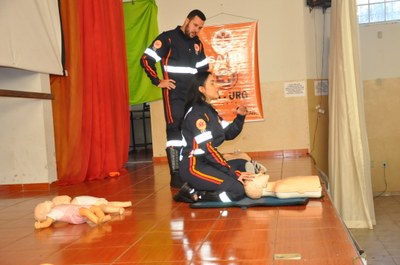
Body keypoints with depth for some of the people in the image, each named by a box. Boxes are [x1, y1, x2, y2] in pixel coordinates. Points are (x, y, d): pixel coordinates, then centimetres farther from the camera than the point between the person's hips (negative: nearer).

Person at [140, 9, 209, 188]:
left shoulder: (197, 43, 15)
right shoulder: (168, 38, -5)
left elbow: (203, 67, 27)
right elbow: (146, 59, -9)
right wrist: (158, 81, -12)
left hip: (193, 95, 7)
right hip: (174, 94, -7)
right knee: (175, 131, -9)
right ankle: (176, 176, -8)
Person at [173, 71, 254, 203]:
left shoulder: (210, 110, 14)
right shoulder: (195, 113, -16)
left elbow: (228, 134, 14)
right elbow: (207, 149, -22)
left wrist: (240, 117, -4)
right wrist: (233, 173, -22)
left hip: (207, 162, 10)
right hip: (193, 167, -10)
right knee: (237, 190, -21)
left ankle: (195, 189, 2)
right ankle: (193, 194, -6)